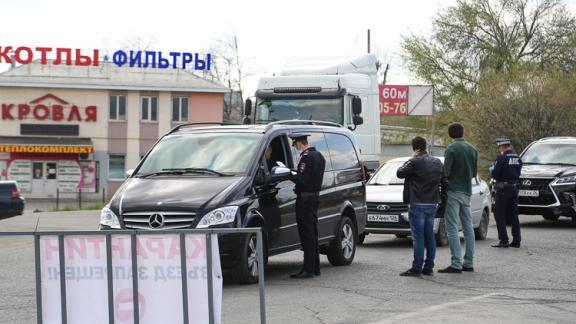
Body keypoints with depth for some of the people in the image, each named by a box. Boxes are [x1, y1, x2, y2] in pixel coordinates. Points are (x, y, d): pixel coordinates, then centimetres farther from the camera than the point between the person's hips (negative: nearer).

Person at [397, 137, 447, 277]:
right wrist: (440, 199, 20)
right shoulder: (437, 162, 10)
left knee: (418, 237, -6)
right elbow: (444, 182, 14)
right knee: (429, 236, 11)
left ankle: (417, 268, -6)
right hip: (432, 204, 7)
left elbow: (400, 173, -3)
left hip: (418, 204, -7)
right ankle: (429, 267, 14)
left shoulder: (415, 162, -14)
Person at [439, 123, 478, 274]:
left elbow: (446, 172, -16)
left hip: (453, 192, -7)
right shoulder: (472, 149, 9)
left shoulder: (451, 149, -12)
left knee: (452, 228, -7)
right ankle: (469, 263, 14)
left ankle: (456, 264, -12)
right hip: (467, 192, 7)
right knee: (468, 227, 11)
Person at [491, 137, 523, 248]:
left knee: (499, 215, 0)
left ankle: (503, 240, -5)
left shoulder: (501, 158, -16)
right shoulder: (517, 158, 7)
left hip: (503, 189, -7)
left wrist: (492, 171, 4)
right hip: (514, 188, 7)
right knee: (513, 215, 13)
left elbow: (495, 174, -18)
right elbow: (518, 173, 14)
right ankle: (516, 240, 14)